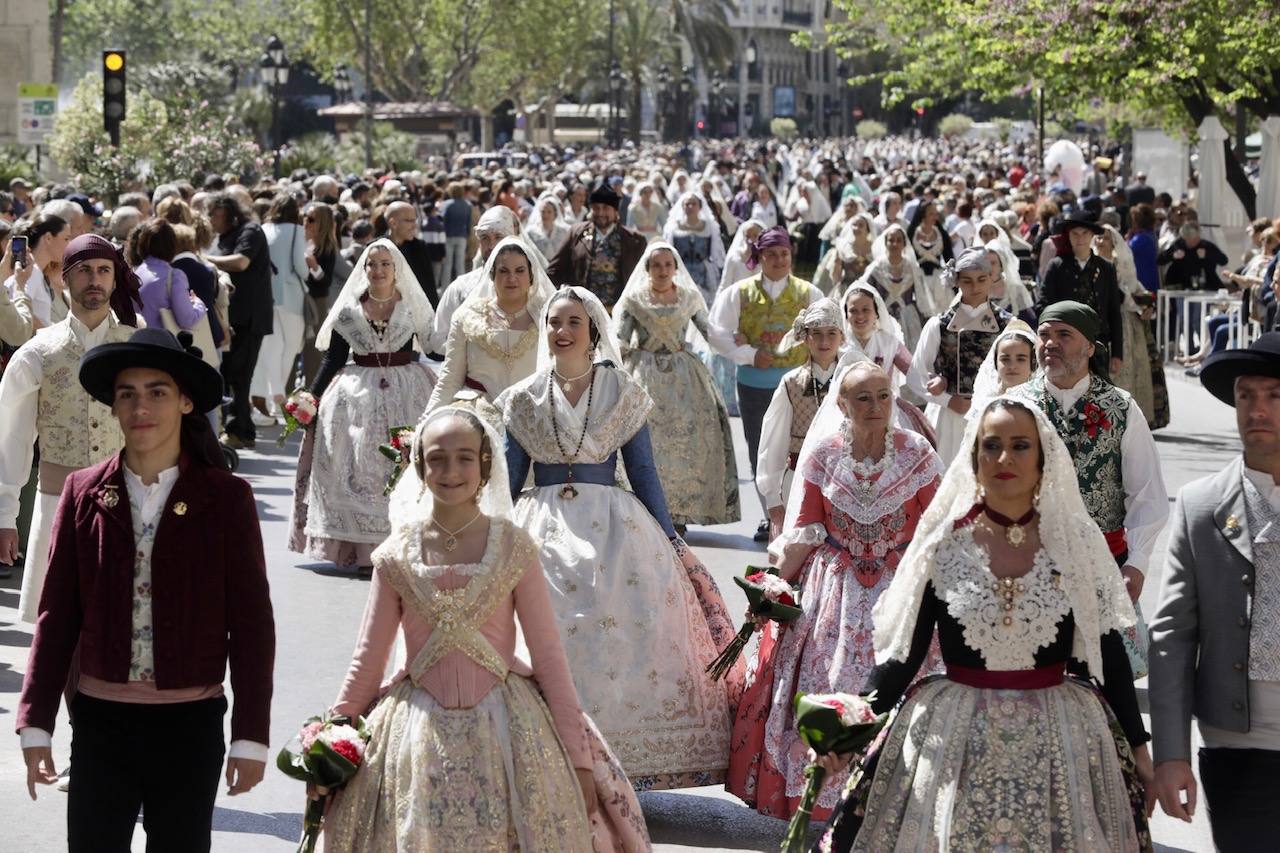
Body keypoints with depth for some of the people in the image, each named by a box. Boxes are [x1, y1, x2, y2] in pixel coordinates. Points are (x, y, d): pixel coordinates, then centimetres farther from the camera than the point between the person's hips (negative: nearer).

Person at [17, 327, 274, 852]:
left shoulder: (226, 499, -4)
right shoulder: (84, 494, 1)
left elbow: (252, 625, -2)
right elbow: (57, 616, 4)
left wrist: (251, 737, -4)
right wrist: (35, 724, 1)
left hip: (191, 725, -1)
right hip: (101, 722, 1)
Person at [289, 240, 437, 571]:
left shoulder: (412, 307, 4)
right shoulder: (348, 311, 4)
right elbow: (333, 358, 6)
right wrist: (311, 398, -1)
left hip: (407, 393, 0)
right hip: (358, 394, 1)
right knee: (357, 468, -4)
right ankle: (361, 547, -2)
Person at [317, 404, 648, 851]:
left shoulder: (513, 547, -2)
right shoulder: (397, 555, 1)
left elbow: (549, 656, 0)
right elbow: (367, 661, 7)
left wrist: (578, 758, -2)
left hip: (504, 729, -1)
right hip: (419, 734, 1)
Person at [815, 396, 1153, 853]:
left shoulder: (1076, 542, 0)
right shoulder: (941, 545, -1)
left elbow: (1108, 651, 5)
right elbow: (903, 653, 1)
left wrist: (1139, 747, 6)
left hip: (1058, 742, 0)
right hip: (953, 742, 0)